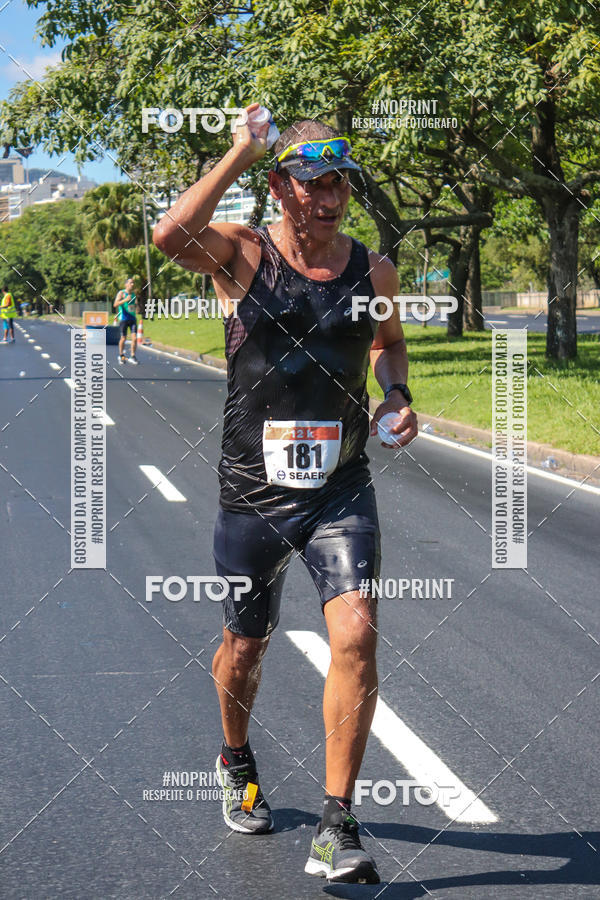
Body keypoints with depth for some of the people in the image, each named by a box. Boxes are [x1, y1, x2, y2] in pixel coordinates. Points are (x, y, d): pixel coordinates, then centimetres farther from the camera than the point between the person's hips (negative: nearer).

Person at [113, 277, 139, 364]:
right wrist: (125, 300, -29)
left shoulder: (133, 294, 12)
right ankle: (121, 356, 21)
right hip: (123, 319, -4)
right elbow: (115, 304, -19)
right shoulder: (121, 293, -5)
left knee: (134, 338, -9)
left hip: (133, 319, 4)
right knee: (123, 338, 2)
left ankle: (132, 356, 1)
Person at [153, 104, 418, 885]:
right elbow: (171, 235, -30)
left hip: (342, 491, 1)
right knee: (244, 646, 14)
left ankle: (336, 827, -8)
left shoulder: (373, 272, 2)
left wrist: (398, 395, 3)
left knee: (356, 635, -16)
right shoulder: (242, 256, -7)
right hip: (253, 492, -1)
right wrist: (241, 152, -25)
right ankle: (238, 765, 46)